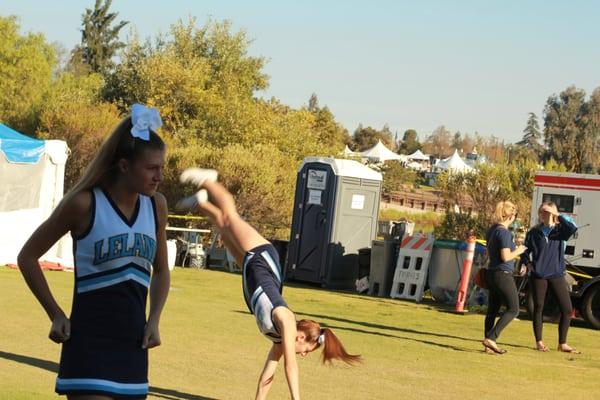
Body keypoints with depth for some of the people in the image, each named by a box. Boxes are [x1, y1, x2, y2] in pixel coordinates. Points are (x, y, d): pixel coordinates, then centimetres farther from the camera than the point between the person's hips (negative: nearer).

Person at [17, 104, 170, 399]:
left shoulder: (156, 205, 6)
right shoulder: (84, 204, -9)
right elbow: (28, 257, 0)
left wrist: (154, 321, 8)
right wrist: (56, 316, -2)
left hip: (133, 343, 6)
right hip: (89, 341, -6)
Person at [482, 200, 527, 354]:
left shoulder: (491, 230, 11)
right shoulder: (504, 232, -16)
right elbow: (506, 256, -22)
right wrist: (518, 251, -4)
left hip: (491, 273, 9)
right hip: (503, 275, -9)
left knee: (492, 311, 10)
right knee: (513, 310, -4)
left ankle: (489, 346, 10)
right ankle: (491, 338, -14)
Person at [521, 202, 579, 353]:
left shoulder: (560, 230, 2)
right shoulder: (534, 233, 4)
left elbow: (572, 228, -20)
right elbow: (525, 252, 12)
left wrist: (558, 215, -20)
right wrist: (528, 264, -5)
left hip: (557, 275, 0)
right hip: (538, 276, 0)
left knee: (567, 309, -2)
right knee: (538, 308, 3)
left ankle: (562, 344, 8)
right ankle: (539, 342, 13)